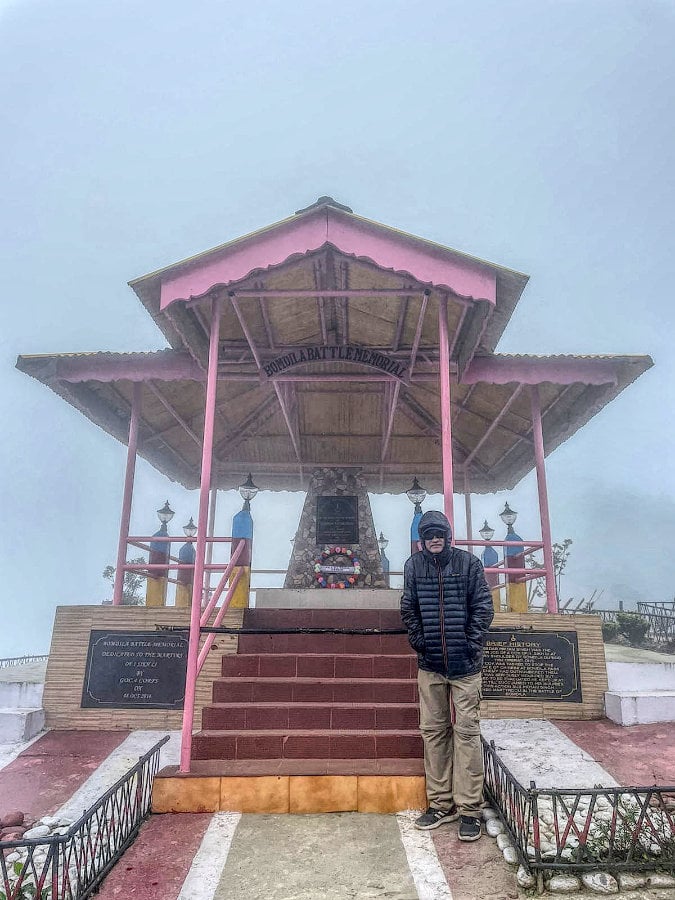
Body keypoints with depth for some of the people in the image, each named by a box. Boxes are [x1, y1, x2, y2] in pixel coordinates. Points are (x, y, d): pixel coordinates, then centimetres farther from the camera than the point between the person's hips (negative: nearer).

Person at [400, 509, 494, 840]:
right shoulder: (414, 565, 2)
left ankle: (469, 808, 13)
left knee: (467, 732, 2)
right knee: (433, 731, 10)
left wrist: (472, 644, -7)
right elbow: (408, 609, 7)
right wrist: (418, 640, 0)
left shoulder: (468, 563, -3)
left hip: (464, 663, -2)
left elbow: (483, 607, -2)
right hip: (430, 664, 3)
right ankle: (441, 804, 24)